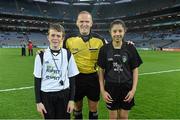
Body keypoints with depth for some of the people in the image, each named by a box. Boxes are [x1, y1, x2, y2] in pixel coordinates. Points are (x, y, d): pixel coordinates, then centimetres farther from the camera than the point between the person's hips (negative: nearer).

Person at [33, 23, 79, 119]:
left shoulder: (68, 55, -2)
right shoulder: (41, 55, -4)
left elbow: (72, 79, 2)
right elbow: (37, 79, 0)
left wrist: (71, 99, 0)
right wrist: (38, 101, -2)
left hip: (64, 95, 1)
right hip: (46, 95, 0)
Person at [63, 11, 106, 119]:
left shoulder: (99, 39, -4)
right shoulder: (69, 39, -6)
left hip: (93, 78, 1)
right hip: (76, 78, 0)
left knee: (93, 108, 13)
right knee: (77, 107, 18)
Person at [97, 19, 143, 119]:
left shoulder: (130, 48, -5)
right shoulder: (104, 49, -6)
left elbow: (135, 69, 0)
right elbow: (101, 70, -1)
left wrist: (133, 89, -5)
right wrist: (102, 90, -4)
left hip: (126, 88, 1)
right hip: (111, 88, 0)